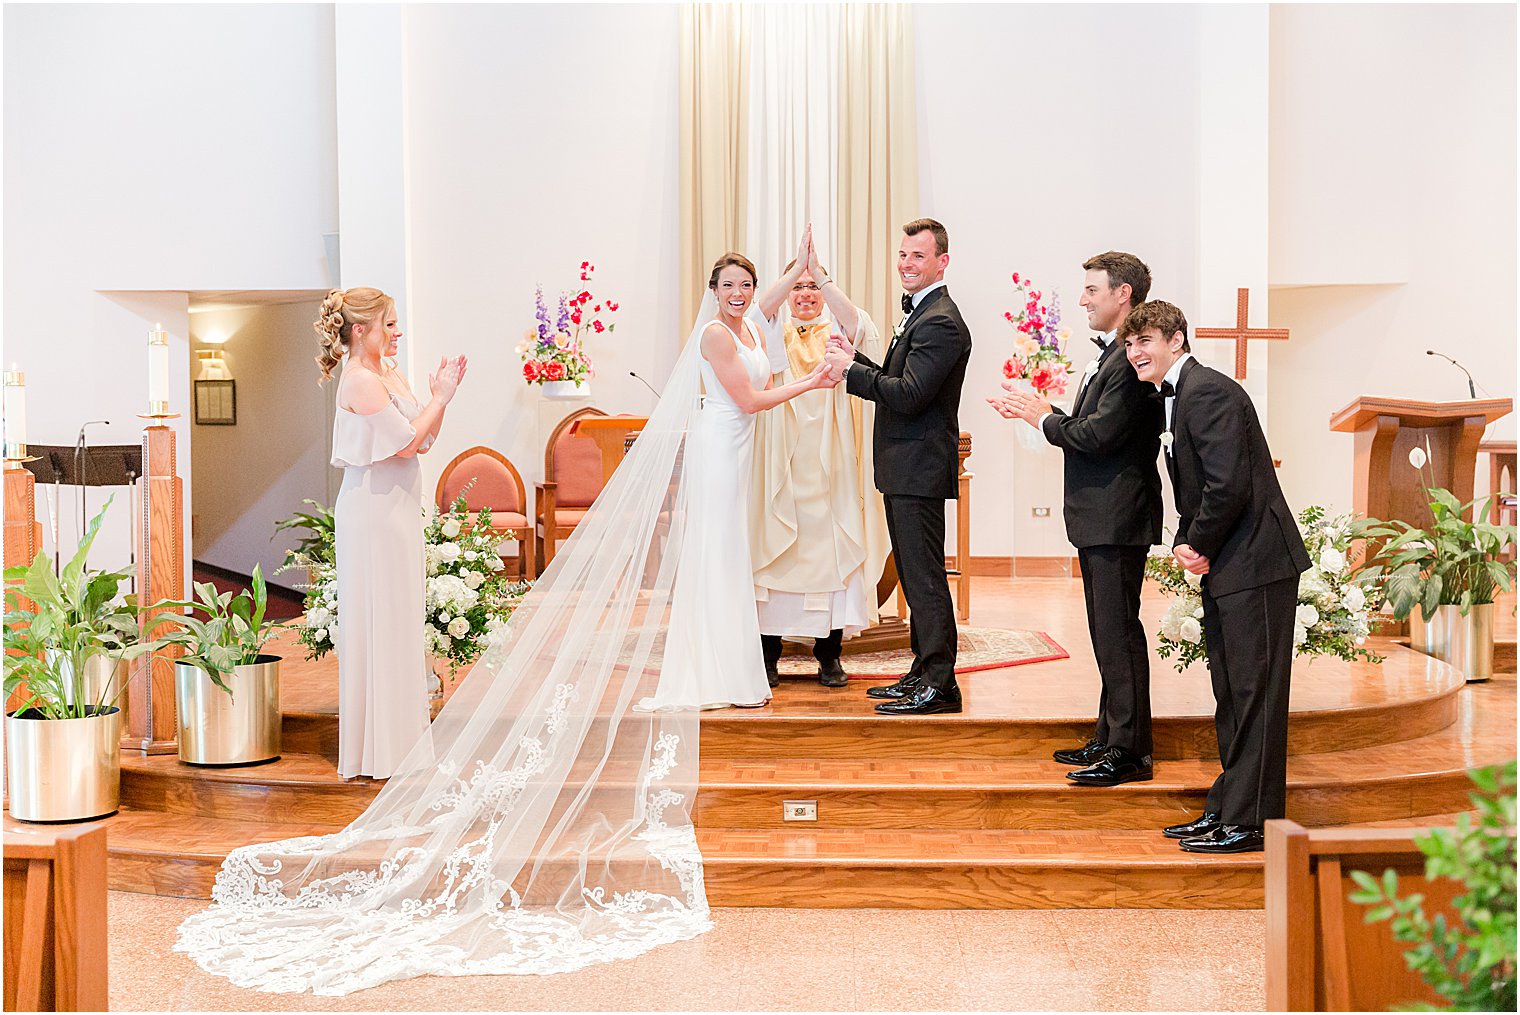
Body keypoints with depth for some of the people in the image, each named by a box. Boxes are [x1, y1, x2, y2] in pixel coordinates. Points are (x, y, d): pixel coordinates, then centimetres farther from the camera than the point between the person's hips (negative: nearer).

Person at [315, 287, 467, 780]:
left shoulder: (389, 374, 12)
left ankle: (401, 735, 22)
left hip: (396, 510, 9)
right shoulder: (360, 382, -16)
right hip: (373, 513, -9)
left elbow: (425, 439, 13)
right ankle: (378, 746, 5)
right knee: (378, 622, -3)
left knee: (398, 621, 13)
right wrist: (440, 398, -9)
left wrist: (438, 398, 1)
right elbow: (407, 443, -18)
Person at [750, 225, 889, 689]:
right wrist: (797, 265, -21)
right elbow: (760, 309, -12)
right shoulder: (774, 333, 10)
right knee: (773, 551, -2)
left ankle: (829, 654, 9)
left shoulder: (840, 334, 10)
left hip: (829, 466, 0)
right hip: (780, 464, 0)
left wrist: (820, 273, -23)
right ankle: (768, 653, 5)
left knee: (830, 549, 0)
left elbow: (855, 320, -13)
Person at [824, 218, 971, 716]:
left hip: (919, 468, -11)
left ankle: (939, 685, -1)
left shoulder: (940, 323, -17)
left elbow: (908, 395, -23)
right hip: (906, 468, 11)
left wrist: (849, 370, -16)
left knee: (925, 577, -6)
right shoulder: (920, 313, 17)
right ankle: (923, 674, 24)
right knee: (915, 576, 15)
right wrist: (856, 359, 5)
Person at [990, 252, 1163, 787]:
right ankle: (1110, 738, 25)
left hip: (1117, 517, -11)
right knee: (1108, 632, 16)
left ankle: (1130, 750, 0)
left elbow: (1096, 436, -22)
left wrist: (1044, 419, -7)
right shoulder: (1111, 355, 17)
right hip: (1099, 518, 11)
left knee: (1118, 632, -6)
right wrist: (1038, 411, 8)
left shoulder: (1131, 361, -18)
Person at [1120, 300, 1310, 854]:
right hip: (1225, 568, 11)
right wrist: (1184, 544, 4)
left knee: (1253, 693, -5)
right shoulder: (1176, 397, 17)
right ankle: (1225, 809, 24)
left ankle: (1247, 823, -1)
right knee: (1230, 694, 15)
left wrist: (1200, 546, -11)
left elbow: (1229, 485, -24)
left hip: (1254, 564, -11)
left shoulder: (1208, 391, -16)